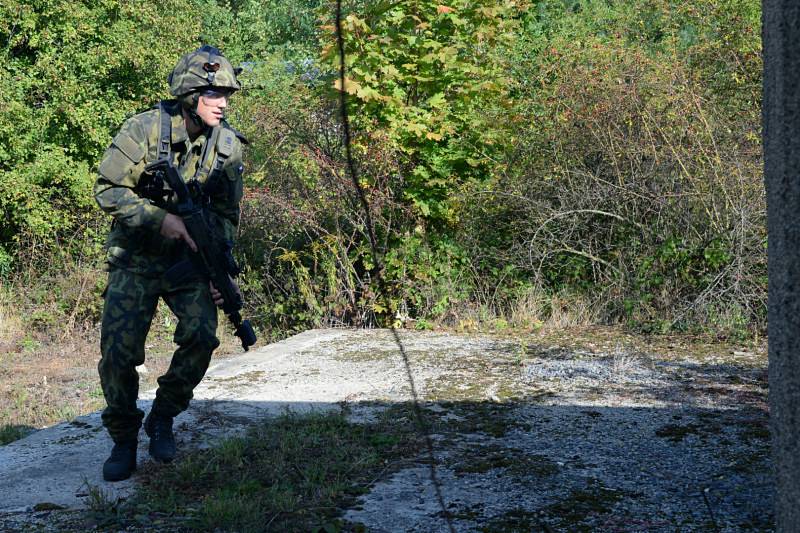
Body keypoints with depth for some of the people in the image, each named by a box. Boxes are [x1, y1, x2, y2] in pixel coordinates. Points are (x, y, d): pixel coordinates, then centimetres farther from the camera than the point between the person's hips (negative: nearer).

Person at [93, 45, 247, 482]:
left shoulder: (228, 145, -2)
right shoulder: (144, 129, -13)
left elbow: (227, 216, 5)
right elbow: (107, 190, -12)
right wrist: (161, 218, -23)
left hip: (189, 258, 3)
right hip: (136, 259, -2)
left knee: (202, 335, -17)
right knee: (118, 350, -11)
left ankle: (162, 418, 8)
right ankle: (123, 440, 12)